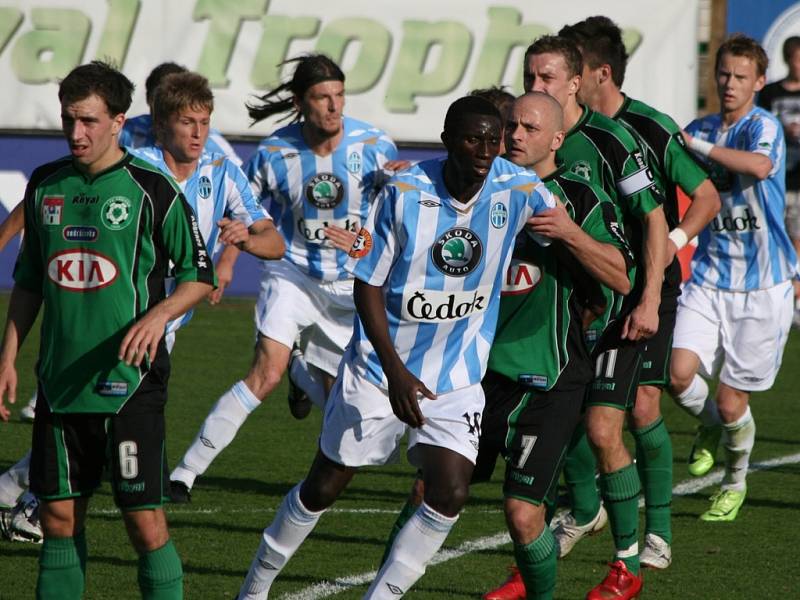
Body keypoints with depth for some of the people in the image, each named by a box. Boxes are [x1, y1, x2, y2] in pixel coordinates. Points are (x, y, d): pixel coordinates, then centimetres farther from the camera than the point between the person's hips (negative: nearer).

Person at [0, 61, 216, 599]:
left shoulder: (151, 190, -6)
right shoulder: (46, 186, 8)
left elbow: (199, 273, -1)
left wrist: (158, 315, -19)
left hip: (130, 381, -4)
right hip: (60, 382, 4)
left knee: (146, 522, -6)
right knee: (60, 517, 7)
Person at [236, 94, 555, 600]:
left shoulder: (518, 190, -12)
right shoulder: (404, 192, -16)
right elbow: (368, 284, -11)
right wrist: (395, 370, -18)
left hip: (457, 378, 1)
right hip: (380, 369, -1)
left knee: (451, 493, -17)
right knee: (324, 486, 10)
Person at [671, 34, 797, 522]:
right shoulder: (701, 129, 7)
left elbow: (760, 166, -36)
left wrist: (698, 146, -29)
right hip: (709, 278, 4)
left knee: (731, 403, 1)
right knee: (680, 374, -16)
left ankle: (736, 484, 30)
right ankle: (709, 427, 19)